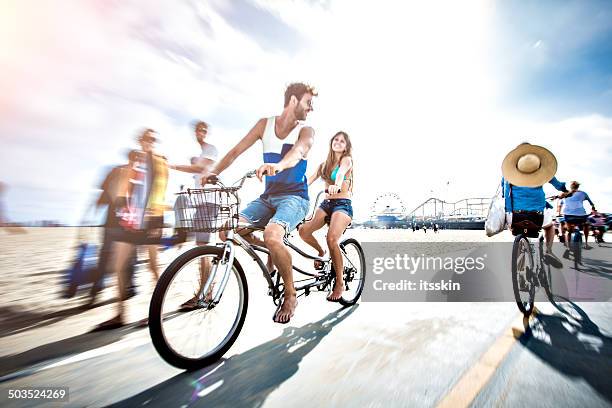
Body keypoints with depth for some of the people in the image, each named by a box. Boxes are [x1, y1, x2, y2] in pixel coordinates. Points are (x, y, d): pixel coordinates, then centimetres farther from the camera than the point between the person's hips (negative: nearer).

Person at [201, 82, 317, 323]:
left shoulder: (305, 131, -2)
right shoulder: (265, 124, 8)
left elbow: (298, 151, -26)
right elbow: (237, 150, 4)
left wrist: (278, 165, -48)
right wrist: (213, 172, -11)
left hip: (294, 197, -4)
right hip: (268, 196, 5)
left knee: (272, 235, -32)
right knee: (227, 231, -11)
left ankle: (290, 296, -9)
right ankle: (270, 250, 15)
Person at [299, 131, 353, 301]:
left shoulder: (347, 160, 2)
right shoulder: (324, 164, 19)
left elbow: (341, 172, -22)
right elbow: (310, 179, 7)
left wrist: (337, 184, -44)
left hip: (342, 204, -5)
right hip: (326, 203, 5)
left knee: (332, 239, -26)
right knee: (304, 230, -16)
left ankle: (340, 283, -10)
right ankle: (321, 252, 15)